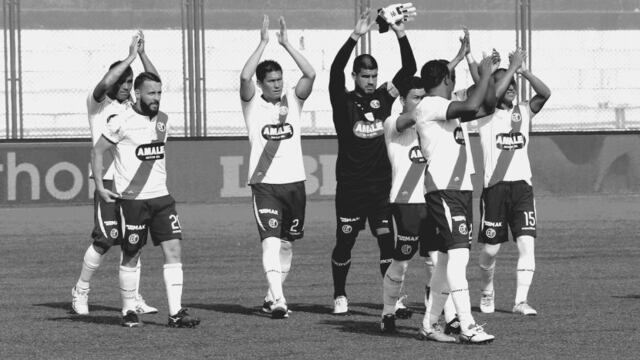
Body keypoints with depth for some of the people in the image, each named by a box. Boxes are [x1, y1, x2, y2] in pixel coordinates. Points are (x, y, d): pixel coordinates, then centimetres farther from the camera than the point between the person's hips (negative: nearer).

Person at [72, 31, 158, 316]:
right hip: (108, 182, -5)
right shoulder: (98, 104, -2)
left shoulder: (134, 105, 13)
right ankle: (81, 290, 13)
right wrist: (130, 57, -19)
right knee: (105, 239, -5)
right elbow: (105, 84, -22)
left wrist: (142, 54, -7)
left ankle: (134, 298, 5)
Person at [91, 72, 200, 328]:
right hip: (132, 199, -5)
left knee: (173, 249, -5)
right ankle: (128, 311, 16)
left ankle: (176, 312, -7)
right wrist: (99, 187, -7)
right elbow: (97, 151, -2)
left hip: (161, 196, 5)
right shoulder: (122, 122, -10)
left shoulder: (162, 120, 9)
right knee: (131, 256, 2)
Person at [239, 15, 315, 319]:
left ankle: (271, 296, 25)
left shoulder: (292, 100, 7)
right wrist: (263, 43, -16)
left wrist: (286, 44, -9)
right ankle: (278, 300, -22)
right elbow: (244, 78, -19)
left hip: (294, 182, 4)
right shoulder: (253, 104, 0)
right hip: (265, 183, -4)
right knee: (271, 240, -15)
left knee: (286, 243, 12)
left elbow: (310, 74, -7)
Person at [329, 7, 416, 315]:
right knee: (344, 242, 6)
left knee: (387, 240, -4)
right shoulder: (343, 101, -4)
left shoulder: (384, 97, 5)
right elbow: (335, 71, -21)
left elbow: (409, 69, -2)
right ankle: (340, 296, 21)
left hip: (382, 184, 2)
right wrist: (355, 37, -30)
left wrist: (401, 36, -16)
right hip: (350, 185, -2)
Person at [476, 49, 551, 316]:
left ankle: (521, 300, -11)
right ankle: (487, 292, 29)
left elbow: (545, 94, -5)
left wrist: (524, 72, -16)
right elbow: (492, 96, -19)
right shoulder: (486, 114, 2)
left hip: (522, 186, 2)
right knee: (490, 248, 4)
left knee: (527, 242, -12)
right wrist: (513, 67, -15)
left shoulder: (523, 112, 11)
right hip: (495, 186, -2)